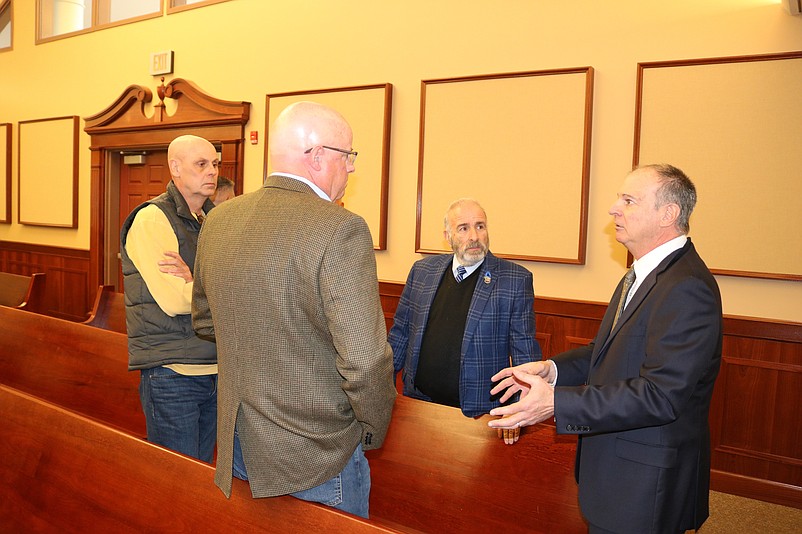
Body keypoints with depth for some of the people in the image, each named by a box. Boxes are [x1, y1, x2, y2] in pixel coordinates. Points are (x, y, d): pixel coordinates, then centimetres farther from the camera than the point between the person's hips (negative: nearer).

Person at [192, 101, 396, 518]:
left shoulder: (218, 220, -1)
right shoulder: (341, 229, -23)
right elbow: (364, 361, -26)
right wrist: (374, 432, -8)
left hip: (237, 448, 6)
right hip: (316, 460, -6)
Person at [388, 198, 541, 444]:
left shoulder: (515, 280, -5)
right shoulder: (422, 270, 6)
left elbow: (525, 353, -6)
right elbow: (400, 333, 12)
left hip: (479, 414, -3)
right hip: (419, 403, 3)